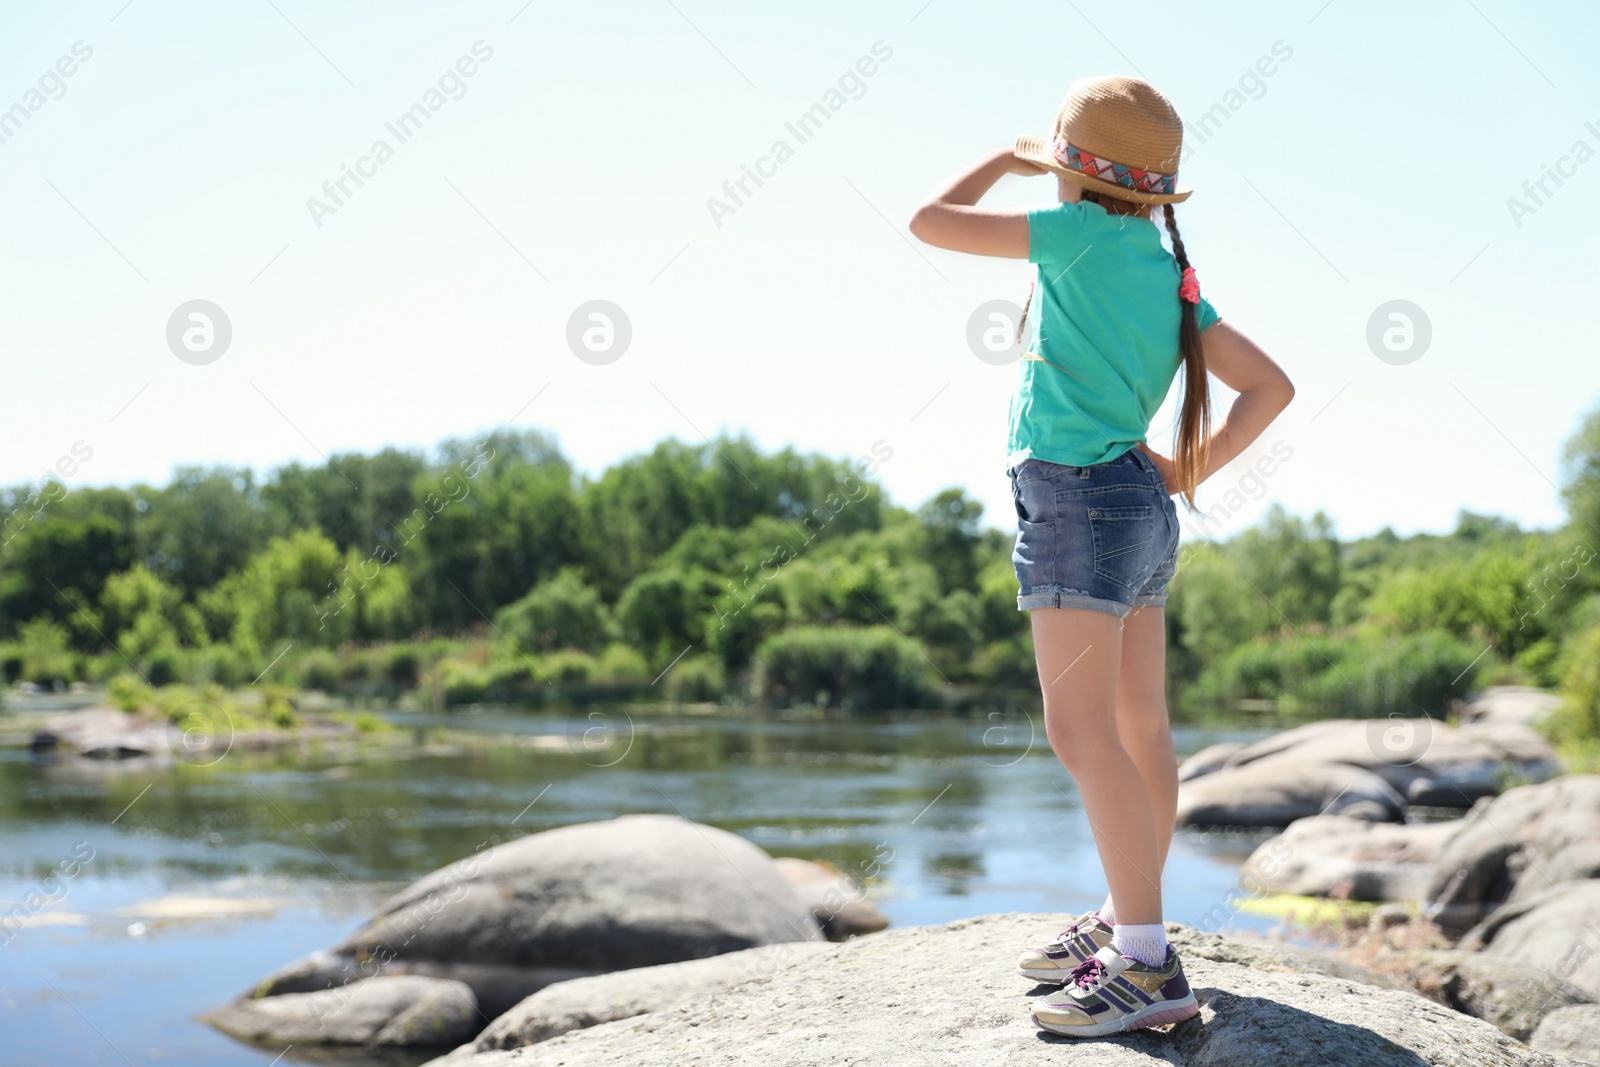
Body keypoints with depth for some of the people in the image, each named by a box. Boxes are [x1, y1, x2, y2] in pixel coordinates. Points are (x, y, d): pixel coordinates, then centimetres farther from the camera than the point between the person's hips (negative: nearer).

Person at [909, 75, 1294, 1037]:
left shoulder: (1086, 235, -8)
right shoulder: (1170, 275, 13)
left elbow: (931, 221, -3)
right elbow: (1271, 388, 13)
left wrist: (1006, 160, 13)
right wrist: (1191, 472, 11)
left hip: (1079, 496, -9)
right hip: (1141, 504, 9)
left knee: (1083, 732, -12)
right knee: (1140, 729, 14)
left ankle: (1148, 966, -13)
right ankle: (1124, 922, 26)